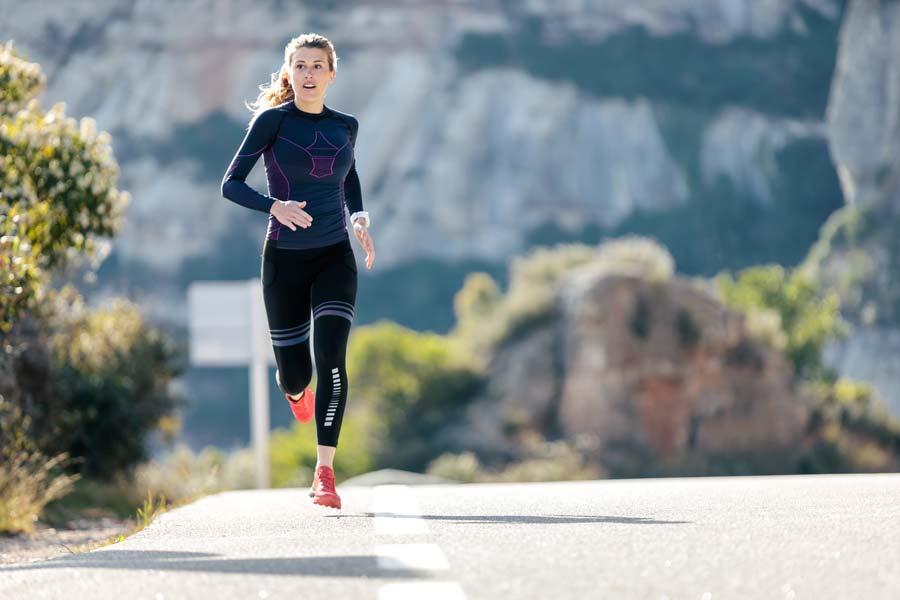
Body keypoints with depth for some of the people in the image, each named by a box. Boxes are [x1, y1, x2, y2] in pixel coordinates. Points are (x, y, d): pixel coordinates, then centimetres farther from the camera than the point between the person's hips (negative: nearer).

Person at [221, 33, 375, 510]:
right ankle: (295, 390, 47)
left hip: (335, 258, 2)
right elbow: (231, 184, -8)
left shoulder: (345, 126, 5)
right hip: (285, 260, -2)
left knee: (331, 360, -17)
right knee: (294, 373, 5)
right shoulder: (272, 121, -6)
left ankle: (324, 475, -16)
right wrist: (274, 205, -25)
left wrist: (360, 218, 9)